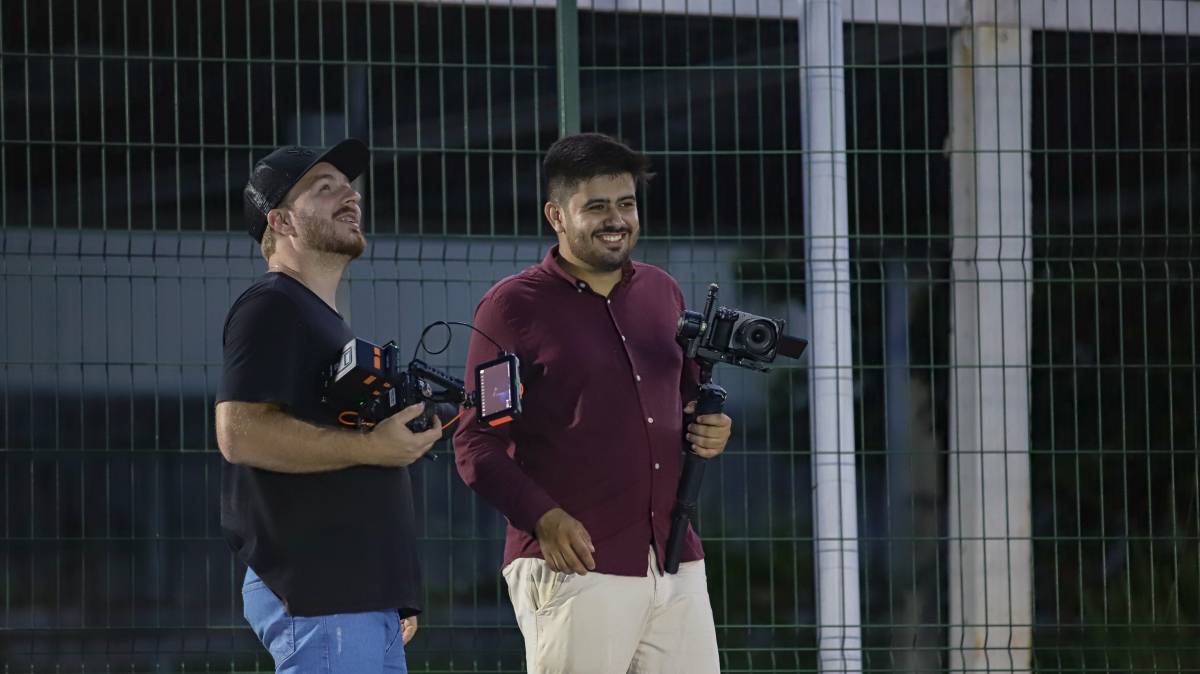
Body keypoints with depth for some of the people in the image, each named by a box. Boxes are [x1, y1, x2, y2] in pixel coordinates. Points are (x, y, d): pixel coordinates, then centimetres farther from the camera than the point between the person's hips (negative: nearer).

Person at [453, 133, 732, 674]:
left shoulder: (662, 293, 17)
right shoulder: (511, 306, -1)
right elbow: (474, 442, -5)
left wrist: (709, 431, 6)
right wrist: (542, 516, -20)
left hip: (676, 566, 6)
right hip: (573, 567, -6)